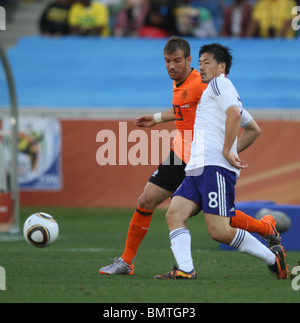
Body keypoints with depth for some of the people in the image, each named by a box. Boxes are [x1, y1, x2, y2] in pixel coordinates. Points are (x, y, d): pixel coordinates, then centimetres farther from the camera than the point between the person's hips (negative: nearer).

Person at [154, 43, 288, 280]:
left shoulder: (220, 83, 0)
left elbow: (234, 114, -18)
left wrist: (226, 151, -17)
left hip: (215, 165, -10)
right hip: (198, 168, 10)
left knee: (219, 232, -15)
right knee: (174, 214, -9)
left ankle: (272, 257, -1)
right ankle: (185, 269, -22)